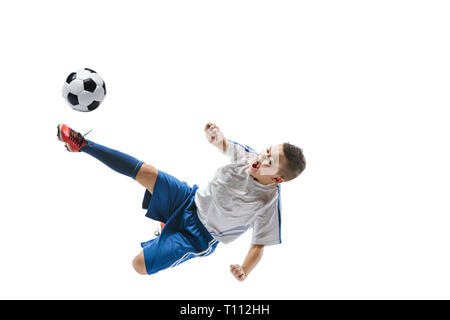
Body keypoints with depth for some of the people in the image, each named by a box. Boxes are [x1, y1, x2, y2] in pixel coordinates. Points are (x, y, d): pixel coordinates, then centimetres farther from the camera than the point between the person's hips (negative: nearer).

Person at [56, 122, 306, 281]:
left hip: (199, 237, -4)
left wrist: (244, 271, -36)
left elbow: (259, 245, -16)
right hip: (190, 199, 5)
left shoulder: (268, 203, -25)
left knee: (139, 265, -13)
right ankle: (83, 145, 2)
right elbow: (222, 145, 6)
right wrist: (217, 136, -19)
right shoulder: (249, 156, -12)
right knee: (145, 171, -14)